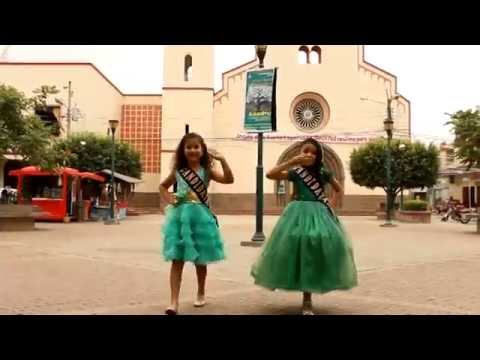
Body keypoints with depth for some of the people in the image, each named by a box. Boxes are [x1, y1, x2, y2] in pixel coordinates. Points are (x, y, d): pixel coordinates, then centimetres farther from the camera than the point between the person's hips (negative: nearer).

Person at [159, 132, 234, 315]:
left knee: (200, 259, 13)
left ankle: (201, 293, 35)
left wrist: (222, 160, -23)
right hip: (179, 216, 1)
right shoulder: (178, 171, 6)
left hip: (200, 216, -1)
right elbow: (163, 186, 22)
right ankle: (174, 302, -3)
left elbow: (229, 179, -14)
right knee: (177, 260, -4)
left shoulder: (207, 171, 1)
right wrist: (168, 199, 3)